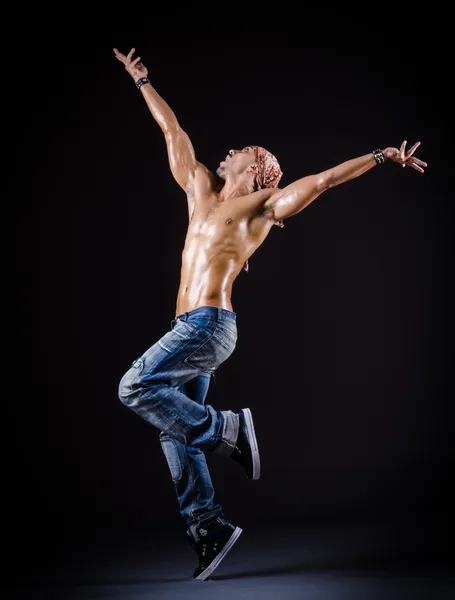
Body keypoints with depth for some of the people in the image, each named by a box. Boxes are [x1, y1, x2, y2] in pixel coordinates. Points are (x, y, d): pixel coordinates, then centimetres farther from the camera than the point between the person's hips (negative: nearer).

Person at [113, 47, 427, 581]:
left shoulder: (263, 205, 4)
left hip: (209, 324, -7)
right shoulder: (201, 191, 21)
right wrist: (142, 80, 36)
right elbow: (174, 134, 28)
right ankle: (208, 526, 11)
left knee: (137, 386, -21)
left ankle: (228, 430, -10)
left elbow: (323, 180, 3)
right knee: (175, 427, 5)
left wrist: (381, 156, 0)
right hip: (193, 326, 7)